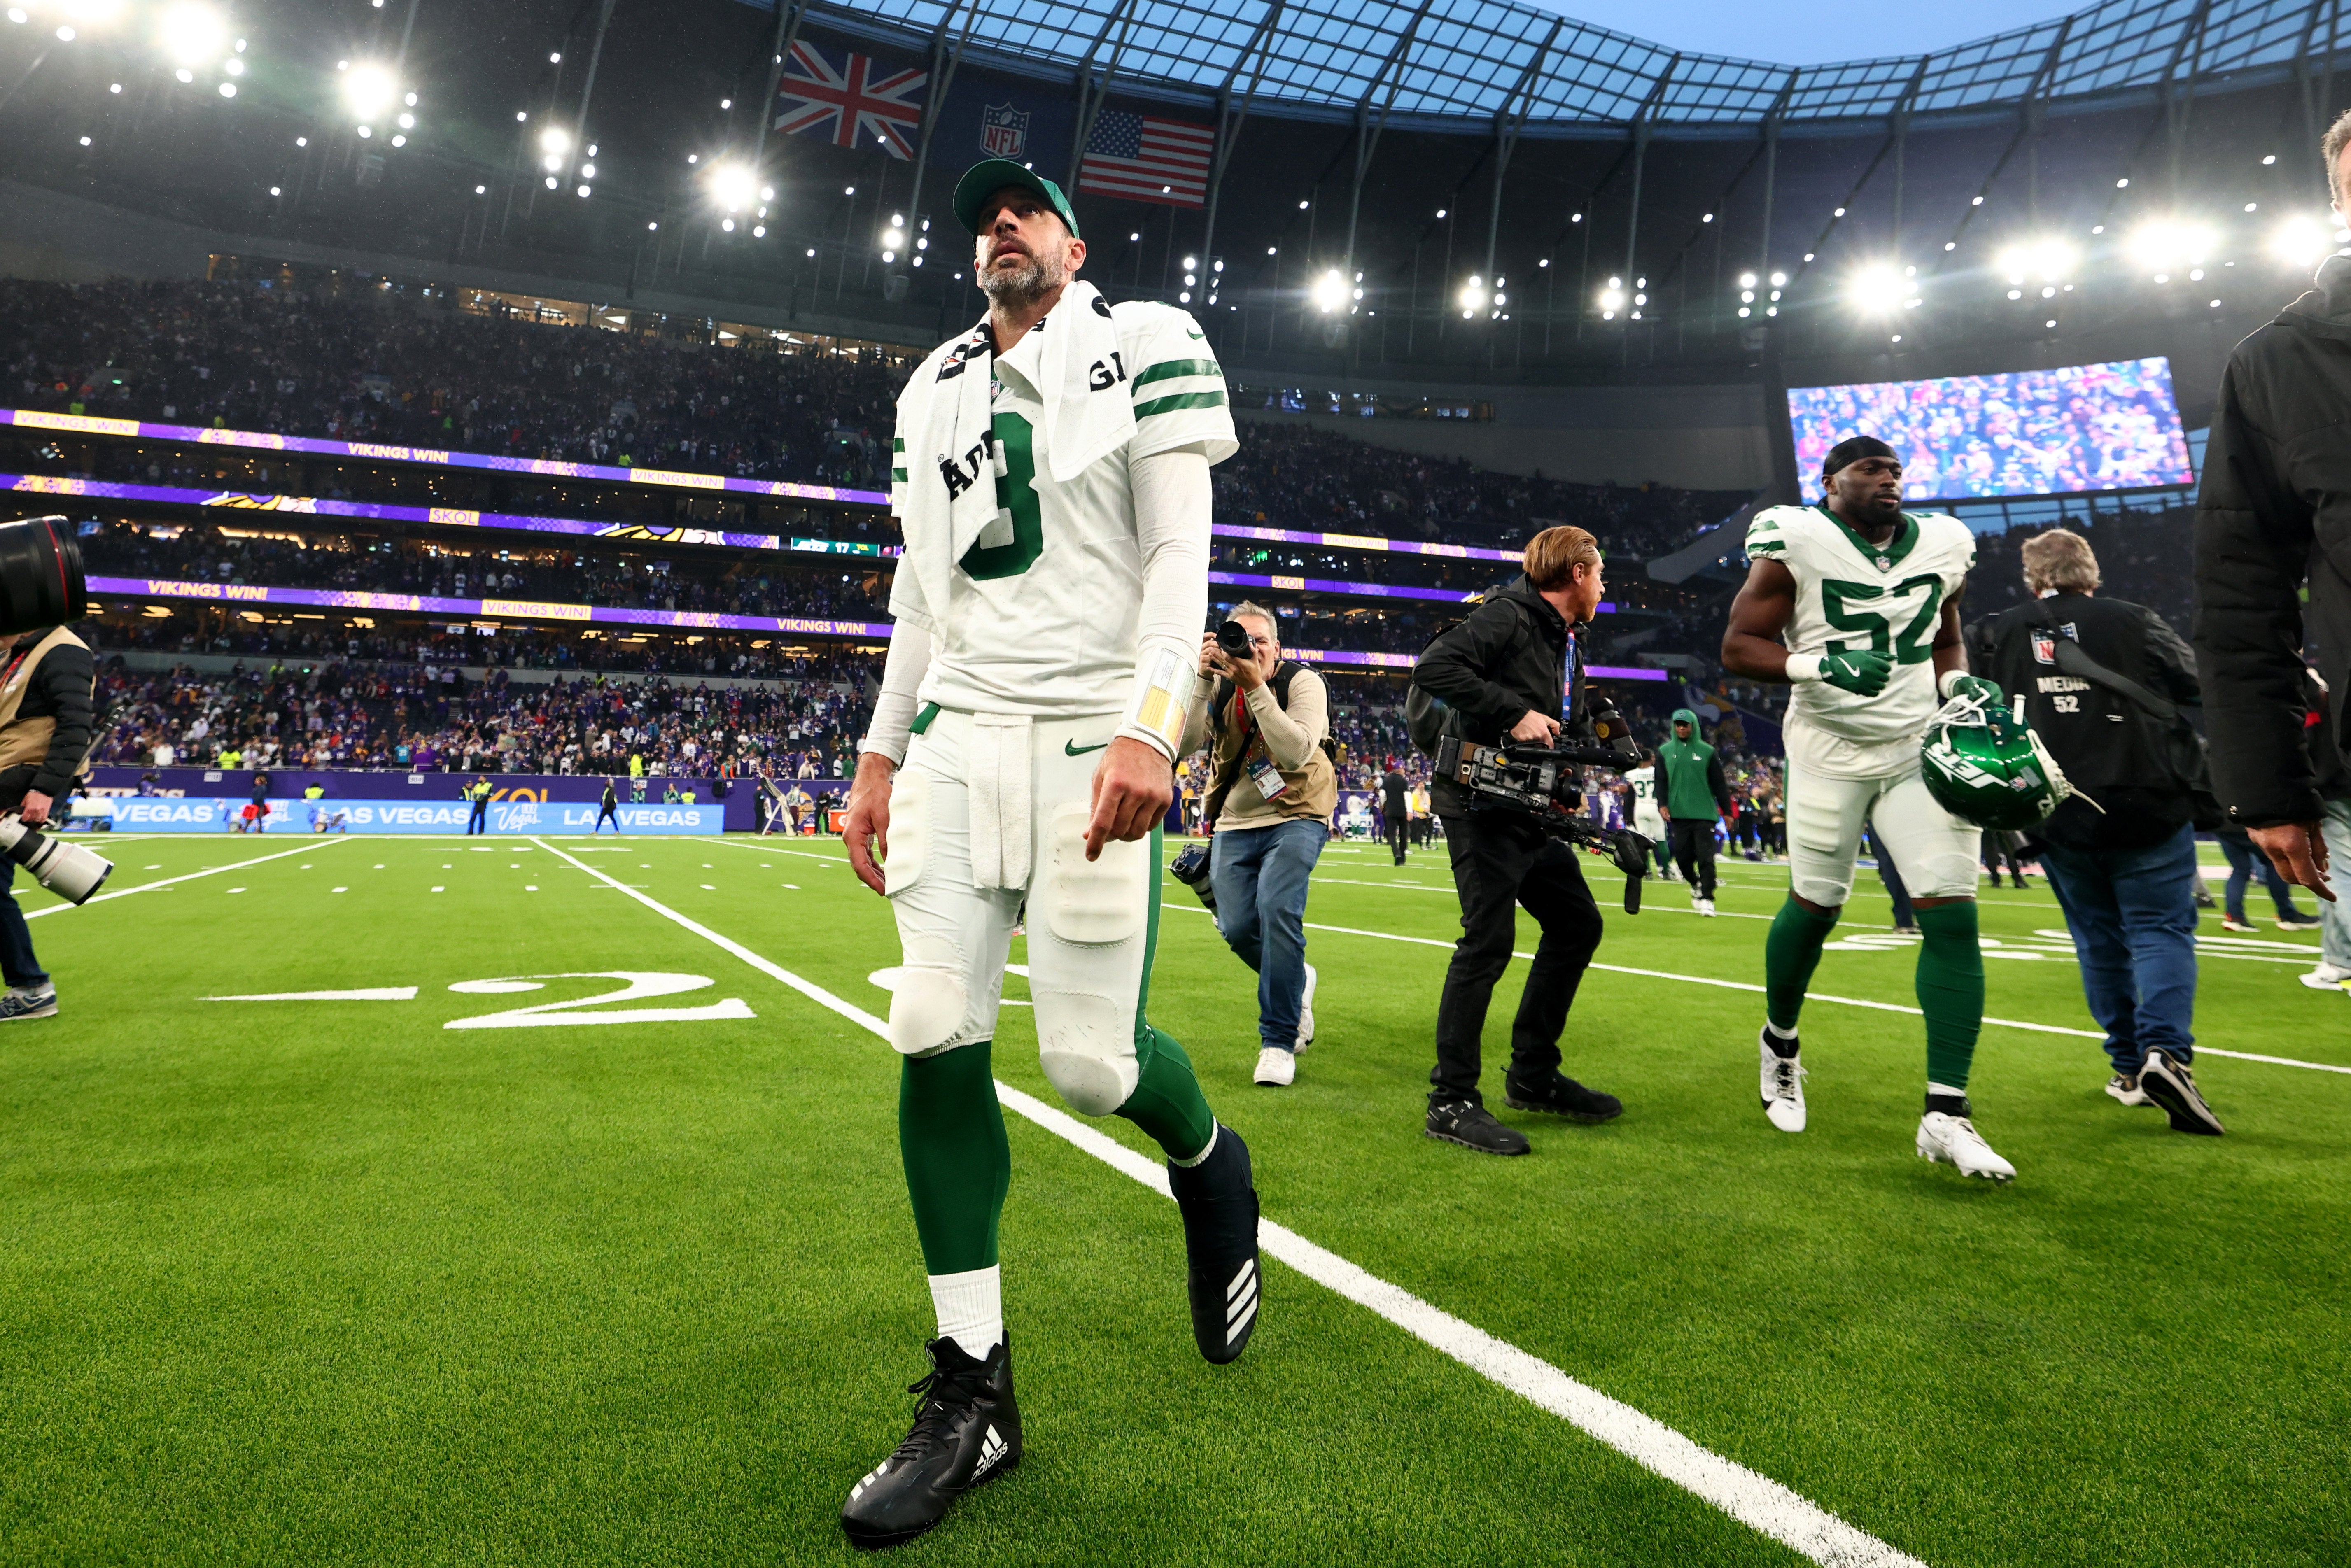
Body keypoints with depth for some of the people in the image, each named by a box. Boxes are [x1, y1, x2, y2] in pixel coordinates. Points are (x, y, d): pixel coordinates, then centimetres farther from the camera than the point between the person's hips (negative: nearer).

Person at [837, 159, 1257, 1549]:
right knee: (936, 1037, -5)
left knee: (1092, 1060, -10)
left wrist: (1151, 724, -20)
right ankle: (973, 1397, 7)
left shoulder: (1146, 348, 4)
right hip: (958, 731, 5)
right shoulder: (937, 389, 20)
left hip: (1093, 732, -5)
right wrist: (882, 754, 17)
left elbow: (1181, 554, -6)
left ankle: (1209, 1165, 29)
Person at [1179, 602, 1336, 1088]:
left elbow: (1297, 752, -27)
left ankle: (1278, 1040, -11)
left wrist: (1256, 687, -33)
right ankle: (1295, 979, 30)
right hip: (1235, 824, 4)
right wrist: (1203, 680, -25)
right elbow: (1185, 743, -16)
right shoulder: (1218, 687, -1)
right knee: (1237, 928, -6)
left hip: (1295, 817, -4)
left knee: (1277, 908, -24)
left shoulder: (1302, 682, -11)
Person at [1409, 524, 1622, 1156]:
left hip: (1533, 812, 10)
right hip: (1482, 802, -10)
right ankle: (1452, 1103, -6)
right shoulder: (1509, 616, -9)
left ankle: (1533, 1076, 24)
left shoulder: (1567, 647, 20)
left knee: (1577, 923, 15)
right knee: (1489, 939, -14)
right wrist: (1514, 711, -24)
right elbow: (1434, 667, -23)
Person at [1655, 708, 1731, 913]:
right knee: (1682, 856, 4)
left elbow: (1719, 784, 6)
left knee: (1705, 857, -6)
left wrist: (1726, 810, 5)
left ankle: (1707, 899, -1)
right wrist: (1662, 804, -8)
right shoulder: (1665, 752, 9)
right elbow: (1661, 781, 7)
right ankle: (1696, 886, 30)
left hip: (1704, 814, -2)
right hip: (1678, 815, 2)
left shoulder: (1707, 752, 5)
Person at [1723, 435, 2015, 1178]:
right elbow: (1738, 647, -9)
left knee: (1952, 916, -7)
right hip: (1830, 752, -4)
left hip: (1920, 747, 4)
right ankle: (1780, 1042, 35)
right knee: (1814, 905, 5)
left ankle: (1946, 1115, -3)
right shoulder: (1796, 545, -7)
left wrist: (1963, 685, 0)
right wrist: (1822, 664, -25)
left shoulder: (1942, 545, 8)